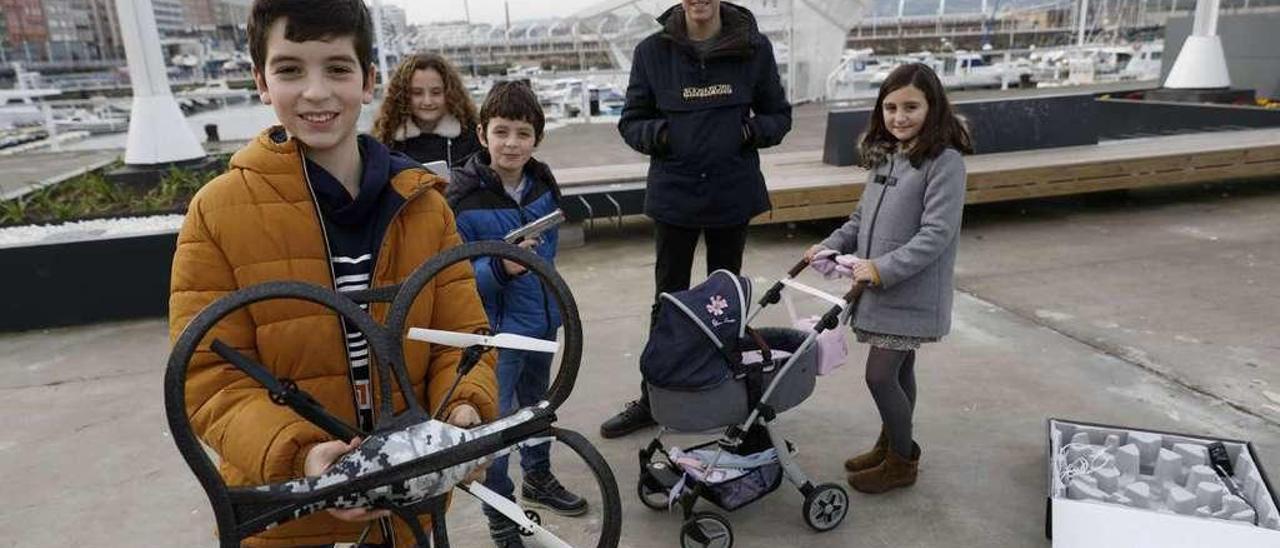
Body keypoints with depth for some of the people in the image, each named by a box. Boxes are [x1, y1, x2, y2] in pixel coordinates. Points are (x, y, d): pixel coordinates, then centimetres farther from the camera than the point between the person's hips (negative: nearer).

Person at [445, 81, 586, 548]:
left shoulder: (543, 184, -2)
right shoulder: (464, 198, -19)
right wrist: (501, 269, -35)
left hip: (541, 322, 6)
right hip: (496, 332, -6)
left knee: (536, 407, 24)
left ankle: (538, 480, 46)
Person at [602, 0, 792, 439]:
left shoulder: (754, 48, -2)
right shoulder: (652, 51, -2)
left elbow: (779, 115, 7)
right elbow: (630, 122, 3)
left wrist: (752, 129, -14)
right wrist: (658, 132, -18)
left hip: (733, 193, 1)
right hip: (674, 193, 0)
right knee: (668, 300, 9)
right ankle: (654, 398, 23)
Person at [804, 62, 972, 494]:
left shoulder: (944, 162, -14)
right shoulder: (885, 155, 9)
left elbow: (936, 233, -21)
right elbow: (864, 216, 17)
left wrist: (884, 268, -26)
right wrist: (831, 245, 5)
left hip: (911, 293, -7)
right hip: (880, 288, 7)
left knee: (880, 376, -3)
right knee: (898, 371, 18)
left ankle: (902, 461, 17)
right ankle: (891, 444, 34)